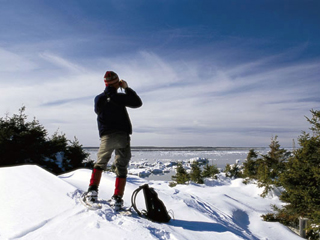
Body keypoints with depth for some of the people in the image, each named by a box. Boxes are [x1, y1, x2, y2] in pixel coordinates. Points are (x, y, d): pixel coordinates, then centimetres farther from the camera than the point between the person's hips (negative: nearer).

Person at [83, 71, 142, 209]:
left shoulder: (98, 99, 6)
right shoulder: (119, 97, -5)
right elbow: (138, 103, 3)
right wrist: (127, 88, 9)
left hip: (106, 137, 3)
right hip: (123, 136, -2)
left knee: (100, 163, 21)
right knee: (121, 168, 6)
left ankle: (92, 191, 9)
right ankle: (117, 198, 3)